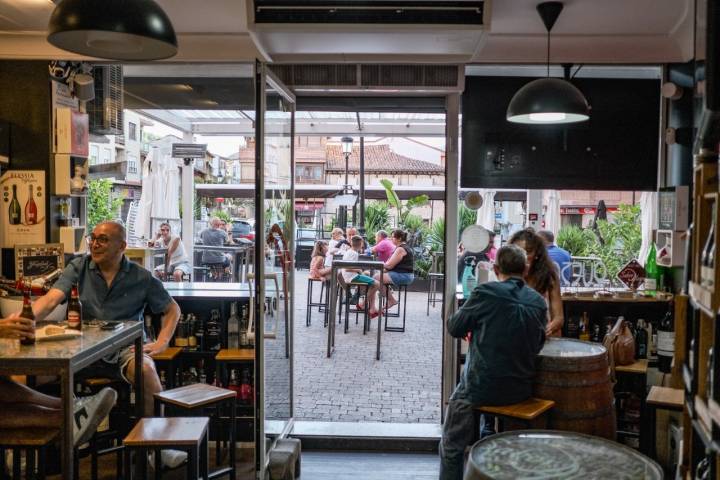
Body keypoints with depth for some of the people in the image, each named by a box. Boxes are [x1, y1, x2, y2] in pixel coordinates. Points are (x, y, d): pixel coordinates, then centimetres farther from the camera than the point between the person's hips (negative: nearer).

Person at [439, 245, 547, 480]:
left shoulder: (485, 292, -15)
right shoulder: (539, 302, -1)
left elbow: (454, 328, -5)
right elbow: (538, 343, 12)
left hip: (481, 388, -5)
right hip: (522, 390, 6)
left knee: (452, 447, 13)